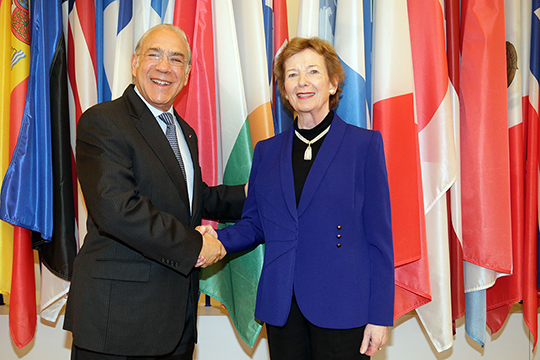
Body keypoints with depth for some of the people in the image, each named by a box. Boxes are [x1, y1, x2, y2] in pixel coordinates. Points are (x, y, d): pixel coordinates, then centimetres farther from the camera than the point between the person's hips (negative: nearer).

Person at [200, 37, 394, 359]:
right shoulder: (266, 151, 9)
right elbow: (254, 223, 13)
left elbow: (379, 234, -4)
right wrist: (218, 239, -8)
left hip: (341, 309, -3)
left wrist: (380, 315, -7)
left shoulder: (365, 144, -2)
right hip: (281, 309, 4)